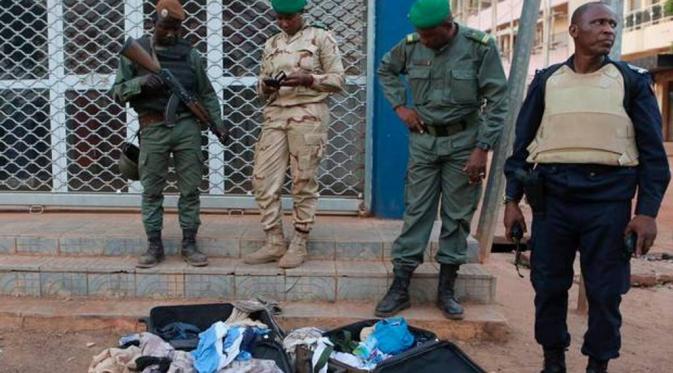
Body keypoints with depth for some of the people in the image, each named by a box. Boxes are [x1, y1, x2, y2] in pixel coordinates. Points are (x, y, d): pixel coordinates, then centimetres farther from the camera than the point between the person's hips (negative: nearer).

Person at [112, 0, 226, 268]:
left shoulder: (189, 53, 10)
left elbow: (206, 92, 13)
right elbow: (118, 91, 4)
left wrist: (217, 121, 2)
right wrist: (141, 82, -14)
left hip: (187, 126, 1)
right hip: (153, 128, -1)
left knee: (190, 188, 3)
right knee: (151, 190, 3)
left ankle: (189, 244, 13)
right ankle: (154, 246, 14)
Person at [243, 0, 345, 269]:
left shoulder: (320, 37, 2)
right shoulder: (271, 44, 17)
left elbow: (337, 80, -1)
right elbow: (262, 87, 19)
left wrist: (307, 79, -16)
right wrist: (265, 87, -5)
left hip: (308, 114, -5)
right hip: (275, 114, 5)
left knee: (304, 182, -1)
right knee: (263, 179, 0)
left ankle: (299, 245, 10)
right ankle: (274, 243, 10)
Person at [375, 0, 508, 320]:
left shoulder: (480, 47, -11)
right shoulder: (411, 45, -3)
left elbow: (497, 101, -9)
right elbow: (386, 69, 18)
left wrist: (482, 149, -14)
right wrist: (400, 106, 5)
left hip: (463, 141, -2)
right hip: (423, 140, 2)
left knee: (457, 216, 5)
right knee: (416, 212, 4)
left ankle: (446, 290, 17)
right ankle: (400, 288, 11)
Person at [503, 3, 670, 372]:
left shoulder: (632, 81, 7)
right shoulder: (546, 80, 10)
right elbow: (522, 142, 10)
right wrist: (512, 200, 5)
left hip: (608, 198, -1)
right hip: (551, 196, 1)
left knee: (605, 290, 5)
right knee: (548, 285, 7)